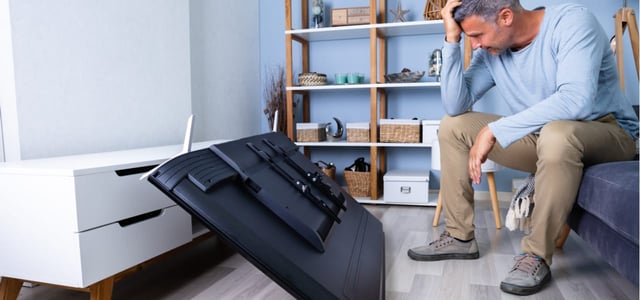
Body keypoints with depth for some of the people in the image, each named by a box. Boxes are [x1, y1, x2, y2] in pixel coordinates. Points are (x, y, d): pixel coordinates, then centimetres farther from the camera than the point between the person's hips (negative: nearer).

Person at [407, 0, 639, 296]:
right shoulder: (491, 50, -4)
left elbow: (576, 100, -35)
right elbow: (455, 106, -13)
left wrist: (494, 130, -35)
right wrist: (452, 39, -18)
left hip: (609, 132, -5)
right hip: (540, 138, 6)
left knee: (556, 134, -40)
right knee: (452, 126, -4)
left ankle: (537, 255, -20)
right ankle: (459, 236, 0)